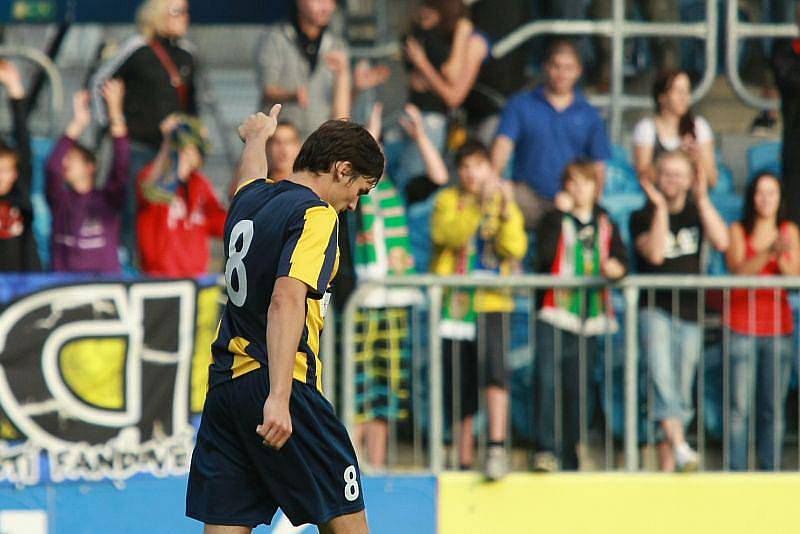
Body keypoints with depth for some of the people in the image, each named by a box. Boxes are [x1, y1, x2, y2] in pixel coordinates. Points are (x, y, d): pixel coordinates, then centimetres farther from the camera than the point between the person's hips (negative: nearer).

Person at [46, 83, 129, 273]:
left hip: (106, 274, -1)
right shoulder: (60, 199, 9)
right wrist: (77, 124, -15)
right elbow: (53, 166, -7)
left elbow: (122, 164, -5)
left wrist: (115, 113, -15)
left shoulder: (108, 198, 8)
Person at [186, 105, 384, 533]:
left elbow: (251, 172, 42)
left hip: (223, 385, 8)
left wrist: (257, 138, 65)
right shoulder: (315, 214, -9)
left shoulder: (250, 198, 14)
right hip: (278, 383, -8)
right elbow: (286, 301, -22)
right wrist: (278, 397, -30)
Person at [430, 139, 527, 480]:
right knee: (460, 387, 3)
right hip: (454, 304, 1)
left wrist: (507, 209, -17)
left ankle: (497, 446, -27)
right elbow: (451, 235, -14)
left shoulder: (505, 205, 11)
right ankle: (464, 460, 14)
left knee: (494, 365, -24)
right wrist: (480, 205, -23)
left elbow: (514, 249, -4)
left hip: (492, 303, -1)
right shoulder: (448, 201, 7)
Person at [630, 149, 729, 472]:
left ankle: (667, 468, 7)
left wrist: (703, 199, -11)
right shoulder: (643, 217, 3)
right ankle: (679, 446, -36)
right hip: (654, 309, -3)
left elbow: (721, 242, -8)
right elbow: (655, 253, -15)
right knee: (661, 378, -25)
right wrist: (660, 208, -15)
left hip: (689, 312, 3)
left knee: (681, 394, 4)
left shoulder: (696, 212, 11)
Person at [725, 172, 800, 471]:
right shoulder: (738, 231, 5)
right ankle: (736, 473, -4)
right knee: (740, 407, -7)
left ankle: (771, 471, 5)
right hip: (741, 326, -2)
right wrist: (770, 253, -23)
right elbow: (738, 270, -10)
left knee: (773, 409, 1)